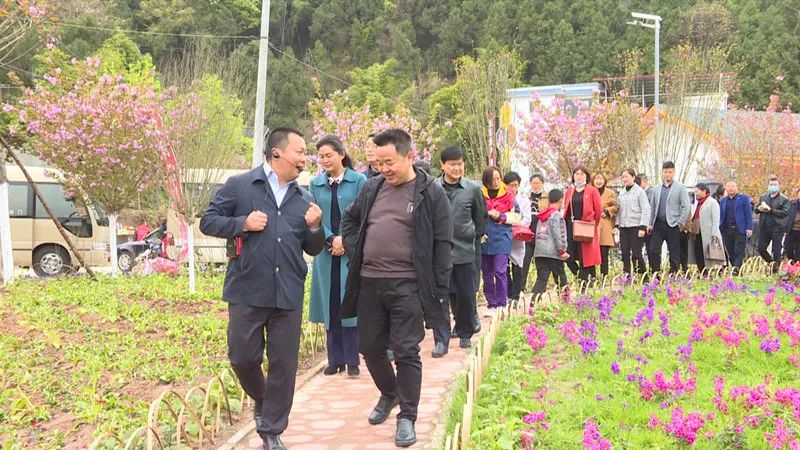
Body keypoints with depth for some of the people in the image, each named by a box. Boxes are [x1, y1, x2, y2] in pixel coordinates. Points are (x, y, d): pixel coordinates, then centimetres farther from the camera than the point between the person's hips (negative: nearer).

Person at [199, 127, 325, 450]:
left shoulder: (303, 199, 12)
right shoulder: (238, 186, 0)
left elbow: (313, 249, 15)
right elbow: (208, 222, 1)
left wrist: (315, 227, -6)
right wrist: (242, 224, -14)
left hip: (288, 294, 3)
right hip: (247, 291, -3)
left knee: (284, 364, 5)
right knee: (242, 357, 4)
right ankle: (260, 399, 36)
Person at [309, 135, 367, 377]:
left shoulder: (359, 181, -1)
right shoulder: (316, 184, 8)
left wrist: (345, 241, -10)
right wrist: (331, 240, -10)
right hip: (326, 254, 3)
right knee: (330, 305, 6)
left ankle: (352, 360, 5)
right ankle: (335, 359, 14)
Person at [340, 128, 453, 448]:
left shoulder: (431, 193, -5)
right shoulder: (372, 187, 9)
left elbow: (443, 243, -5)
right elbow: (350, 220, 24)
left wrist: (439, 288, -8)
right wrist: (354, 252, 9)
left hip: (407, 286, -5)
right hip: (369, 281, 5)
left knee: (406, 352, -2)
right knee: (370, 347, 13)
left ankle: (407, 418, 10)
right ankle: (389, 394, 39)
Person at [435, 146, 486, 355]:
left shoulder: (473, 189, 1)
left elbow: (480, 218, 14)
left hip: (465, 251, 2)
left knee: (466, 295, 9)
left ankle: (465, 334, 28)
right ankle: (441, 340, 2)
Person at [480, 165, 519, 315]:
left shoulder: (507, 194, 1)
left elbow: (516, 216, 4)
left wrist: (500, 216, -9)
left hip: (501, 238, -2)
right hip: (484, 239, 2)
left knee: (500, 272, -7)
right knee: (487, 273, 8)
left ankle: (502, 304, 2)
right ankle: (491, 304, 19)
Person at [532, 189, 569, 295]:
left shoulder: (541, 216, 15)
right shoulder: (557, 215, -7)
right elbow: (558, 235, -13)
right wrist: (562, 250, -10)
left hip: (539, 251, 6)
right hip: (553, 253, -6)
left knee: (541, 278, 1)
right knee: (560, 278, 7)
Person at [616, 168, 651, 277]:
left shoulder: (640, 191, -4)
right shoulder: (621, 192, 13)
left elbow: (646, 210, -7)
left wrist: (643, 227, -13)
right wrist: (617, 225, 9)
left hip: (636, 226, -5)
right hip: (623, 227, 5)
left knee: (636, 254, -7)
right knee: (625, 254, 4)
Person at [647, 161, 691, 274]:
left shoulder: (680, 187, -2)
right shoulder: (657, 188, 12)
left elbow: (686, 206, -6)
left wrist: (679, 223, -10)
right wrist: (650, 223, 9)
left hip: (672, 225, -4)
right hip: (658, 225, 4)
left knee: (674, 254, 1)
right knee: (653, 251, -4)